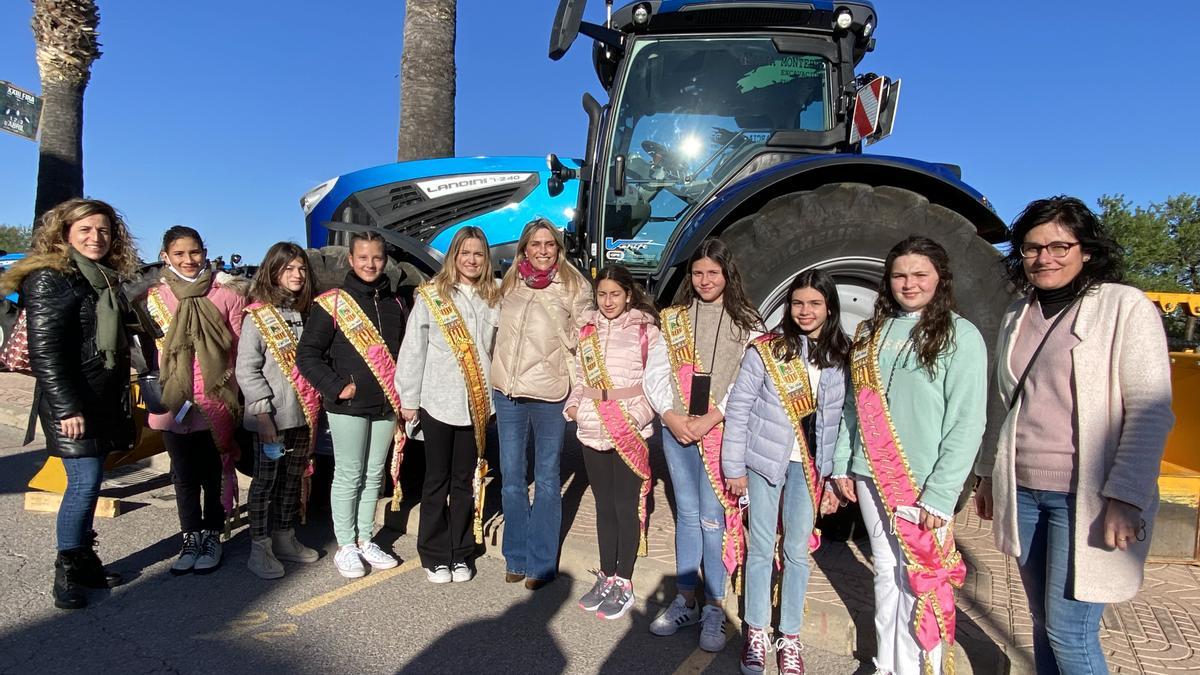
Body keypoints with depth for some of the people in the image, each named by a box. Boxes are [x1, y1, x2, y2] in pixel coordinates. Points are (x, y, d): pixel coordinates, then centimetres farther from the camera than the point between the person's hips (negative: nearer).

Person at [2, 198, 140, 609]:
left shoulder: (107, 280, 14)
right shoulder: (49, 279, -9)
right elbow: (44, 351, -15)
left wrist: (122, 400, 16)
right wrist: (66, 408, -19)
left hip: (104, 400, 7)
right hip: (72, 403, -7)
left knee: (88, 482, 11)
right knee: (85, 482, -7)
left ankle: (84, 561, 21)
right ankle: (67, 573, 6)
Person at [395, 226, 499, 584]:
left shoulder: (493, 298, 5)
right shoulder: (431, 295, -4)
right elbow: (413, 349, -3)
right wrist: (408, 399, -3)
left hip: (476, 403, 3)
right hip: (438, 402, -2)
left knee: (466, 480, 12)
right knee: (437, 481, 8)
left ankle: (460, 554, 25)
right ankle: (434, 556, 22)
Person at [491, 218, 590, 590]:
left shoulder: (573, 285, -1)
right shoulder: (510, 283, 10)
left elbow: (580, 340, -1)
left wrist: (577, 394, -7)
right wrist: (497, 373, 13)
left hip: (549, 393, -4)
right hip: (507, 390, 4)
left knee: (546, 479, 7)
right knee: (511, 478, 11)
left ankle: (541, 562, 19)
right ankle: (516, 557, 25)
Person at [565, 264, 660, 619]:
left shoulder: (645, 330, -2)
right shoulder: (588, 330, 11)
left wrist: (638, 414, -14)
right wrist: (574, 404, 2)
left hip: (630, 431, -4)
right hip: (593, 428, 5)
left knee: (626, 506, 2)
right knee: (603, 504, 14)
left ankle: (624, 584, 15)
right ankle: (606, 577, 26)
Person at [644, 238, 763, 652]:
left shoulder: (746, 323, 1)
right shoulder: (673, 319, 10)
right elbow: (655, 372, 6)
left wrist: (710, 420, -14)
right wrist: (671, 417, -8)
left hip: (723, 432, -3)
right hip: (677, 430, 3)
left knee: (713, 518, -2)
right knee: (686, 515, 12)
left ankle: (714, 608, 13)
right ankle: (686, 602, 23)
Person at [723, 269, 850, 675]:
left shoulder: (841, 357, 2)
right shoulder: (766, 349, -7)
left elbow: (842, 420, 5)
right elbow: (738, 408, -5)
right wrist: (734, 467, -5)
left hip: (810, 466, 2)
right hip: (765, 461, -2)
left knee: (797, 551, 11)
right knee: (761, 548, 9)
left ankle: (790, 638, 27)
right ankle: (755, 633, 26)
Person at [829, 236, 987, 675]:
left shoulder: (960, 335, -7)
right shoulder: (871, 332, 9)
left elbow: (968, 423, -11)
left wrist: (939, 495, -15)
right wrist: (842, 465, 8)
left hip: (923, 485, -5)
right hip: (871, 476, 5)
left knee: (920, 582, 1)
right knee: (887, 573, 15)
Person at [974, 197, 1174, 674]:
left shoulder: (1125, 306, -7)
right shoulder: (1017, 316, 11)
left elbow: (1150, 411, -11)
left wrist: (1126, 497, -18)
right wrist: (989, 473, 16)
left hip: (1087, 496, -5)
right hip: (1024, 491, 6)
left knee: (1068, 631, -1)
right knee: (1043, 622, 15)